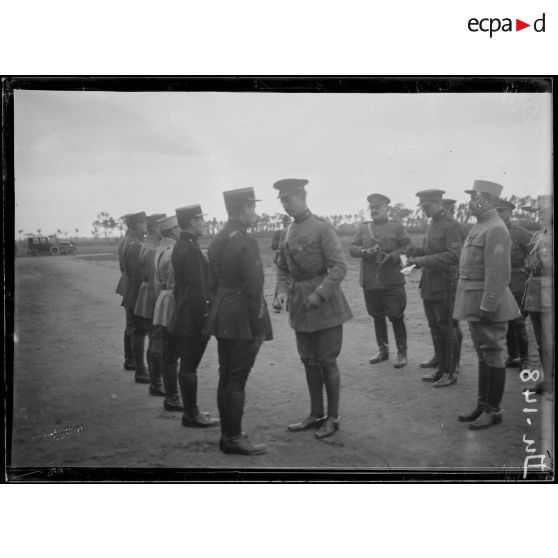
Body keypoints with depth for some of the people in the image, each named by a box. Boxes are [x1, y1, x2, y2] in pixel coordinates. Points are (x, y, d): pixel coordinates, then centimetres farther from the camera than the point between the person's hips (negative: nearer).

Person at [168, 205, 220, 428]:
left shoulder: (180, 246, 11)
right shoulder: (191, 250, -19)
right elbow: (197, 289, -22)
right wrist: (204, 318, -18)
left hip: (182, 316, 10)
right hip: (193, 319, -10)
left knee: (187, 366, 15)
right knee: (189, 368, -1)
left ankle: (191, 411, 25)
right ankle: (192, 415, 8)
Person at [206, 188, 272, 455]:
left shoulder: (217, 241, 9)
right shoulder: (246, 243, -18)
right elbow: (253, 290, -19)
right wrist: (259, 329, -14)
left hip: (221, 317, 9)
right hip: (242, 321, -9)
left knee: (226, 377, 14)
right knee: (237, 379, -1)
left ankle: (227, 434, 24)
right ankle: (233, 438, 7)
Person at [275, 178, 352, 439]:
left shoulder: (322, 228, -12)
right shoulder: (289, 231, 9)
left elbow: (339, 266, -16)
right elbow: (282, 267, 17)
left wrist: (320, 294, -21)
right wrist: (282, 290, 0)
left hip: (324, 303, -7)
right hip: (300, 305, 7)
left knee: (327, 361, 1)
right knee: (309, 361, 13)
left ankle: (333, 418, 14)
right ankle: (316, 414, 26)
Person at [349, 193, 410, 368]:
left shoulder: (397, 227, 4)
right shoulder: (363, 228, 12)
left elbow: (407, 247, -3)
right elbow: (352, 248, 4)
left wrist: (392, 256, -19)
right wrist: (365, 252, -16)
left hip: (392, 282, -3)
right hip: (369, 282, 4)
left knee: (396, 317, -2)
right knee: (377, 317, 13)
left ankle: (402, 352, 9)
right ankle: (383, 350, 26)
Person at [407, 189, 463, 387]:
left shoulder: (451, 226, -13)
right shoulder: (432, 226, 14)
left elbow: (453, 256, -21)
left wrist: (423, 260, -24)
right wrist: (417, 252, 2)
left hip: (444, 286, -8)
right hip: (429, 286, 8)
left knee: (446, 328, -1)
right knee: (435, 328, 13)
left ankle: (451, 372, 9)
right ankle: (441, 369, 24)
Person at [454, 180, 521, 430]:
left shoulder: (495, 230, -16)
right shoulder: (479, 227, 15)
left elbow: (498, 273, -22)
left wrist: (487, 306, -24)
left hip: (488, 303, -10)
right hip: (475, 304, 10)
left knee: (492, 355, -1)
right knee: (483, 355, 15)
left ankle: (494, 410, 9)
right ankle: (483, 405, 25)